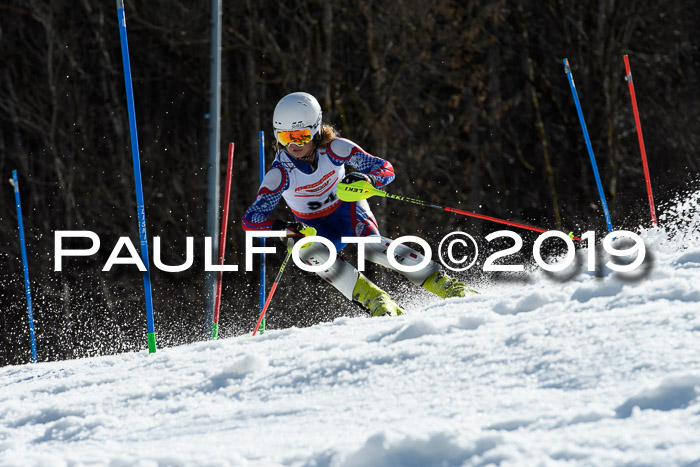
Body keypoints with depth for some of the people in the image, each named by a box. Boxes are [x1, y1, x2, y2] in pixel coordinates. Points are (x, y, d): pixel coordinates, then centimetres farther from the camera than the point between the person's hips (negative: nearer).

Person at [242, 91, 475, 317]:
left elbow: (386, 170, -20)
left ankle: (447, 285, -30)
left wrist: (367, 179, -44)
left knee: (370, 244, -32)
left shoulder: (334, 148, -24)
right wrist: (282, 228, -48)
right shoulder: (280, 174, -24)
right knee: (307, 250, -33)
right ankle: (375, 300, -29)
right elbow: (251, 219, -28)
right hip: (315, 228, 1)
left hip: (348, 209, -1)